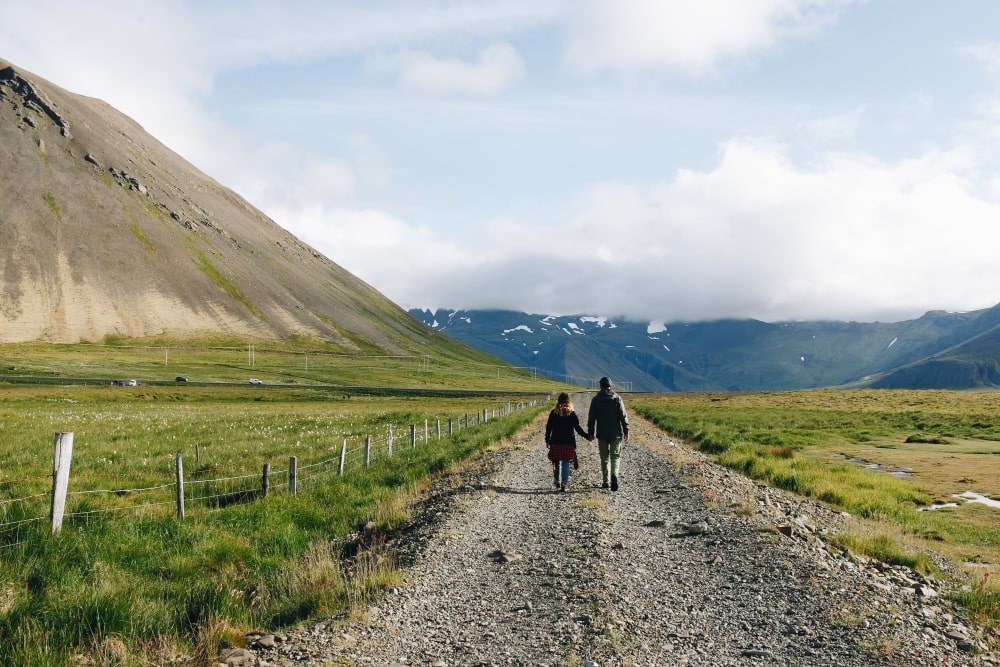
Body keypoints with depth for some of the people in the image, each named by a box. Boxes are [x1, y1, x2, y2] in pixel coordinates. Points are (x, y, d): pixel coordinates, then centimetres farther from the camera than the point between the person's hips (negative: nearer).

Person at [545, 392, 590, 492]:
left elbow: (548, 427, 2)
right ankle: (564, 484, -3)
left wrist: (547, 440, 10)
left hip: (555, 442, 1)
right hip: (568, 443, -1)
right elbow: (578, 428, -4)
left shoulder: (553, 413, 1)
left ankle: (557, 481, 27)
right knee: (565, 464, 1)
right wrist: (587, 436, 5)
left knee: (556, 462, 16)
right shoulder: (571, 414, -3)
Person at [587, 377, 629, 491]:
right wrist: (626, 431, 0)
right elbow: (623, 416, -5)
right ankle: (614, 475, -20)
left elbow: (591, 418, 2)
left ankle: (605, 481, 14)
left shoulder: (595, 400, 0)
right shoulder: (617, 398, -3)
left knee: (604, 458, 11)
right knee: (615, 456, 5)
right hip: (616, 433, -1)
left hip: (602, 434, 1)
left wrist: (590, 433, 8)